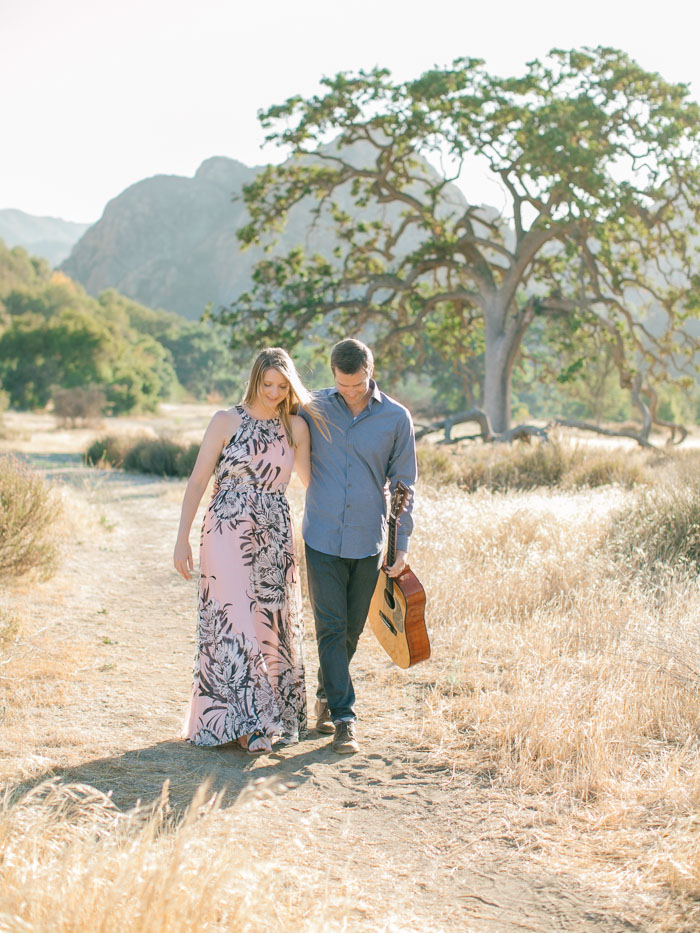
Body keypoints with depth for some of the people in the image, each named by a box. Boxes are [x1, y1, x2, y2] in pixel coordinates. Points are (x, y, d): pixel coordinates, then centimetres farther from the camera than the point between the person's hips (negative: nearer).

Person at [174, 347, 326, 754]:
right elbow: (198, 481, -1)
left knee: (273, 622, 7)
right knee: (235, 621, -8)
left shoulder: (297, 427, 6)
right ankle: (248, 723, -4)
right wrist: (183, 538, -6)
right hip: (229, 530, -3)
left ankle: (275, 713, 20)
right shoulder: (226, 422, -2)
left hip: (276, 534, 3)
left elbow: (312, 481, 17)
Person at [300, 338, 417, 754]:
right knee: (331, 628, -5)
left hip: (368, 541, 1)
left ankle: (327, 696, 32)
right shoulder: (313, 408, 0)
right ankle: (344, 717, -1)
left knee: (352, 630, 11)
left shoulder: (396, 418, -1)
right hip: (322, 538, -1)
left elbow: (403, 484, 4)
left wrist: (402, 544, 1)